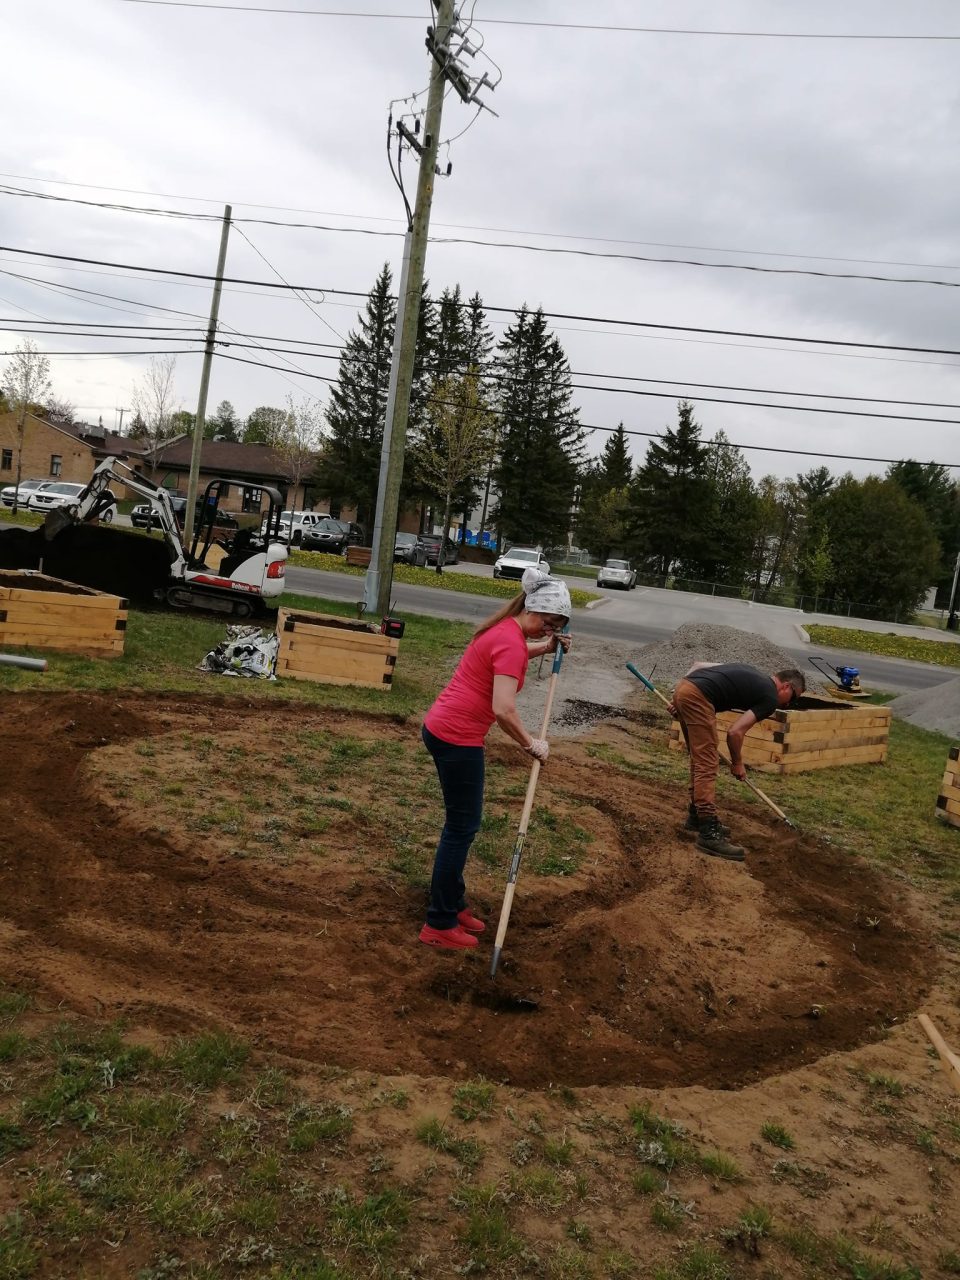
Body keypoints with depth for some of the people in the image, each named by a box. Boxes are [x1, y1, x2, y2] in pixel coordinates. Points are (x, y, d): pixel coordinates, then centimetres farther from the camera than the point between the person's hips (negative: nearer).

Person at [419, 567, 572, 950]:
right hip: (457, 738, -10)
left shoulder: (504, 628, 10)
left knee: (461, 823, 19)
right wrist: (531, 744, -13)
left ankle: (452, 904, 32)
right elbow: (503, 709, -28)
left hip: (442, 727, 10)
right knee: (462, 827, 1)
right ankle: (440, 925, 11)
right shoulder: (511, 642, -20)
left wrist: (544, 648, 24)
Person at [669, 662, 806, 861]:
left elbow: (698, 664, 25)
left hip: (683, 687, 10)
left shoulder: (753, 677, 28)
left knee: (700, 760, 20)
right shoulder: (770, 697, 4)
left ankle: (697, 815, 29)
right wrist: (737, 763, 14)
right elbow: (735, 732, -2)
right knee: (707, 765, -7)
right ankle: (708, 833, -8)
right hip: (696, 697, -10)